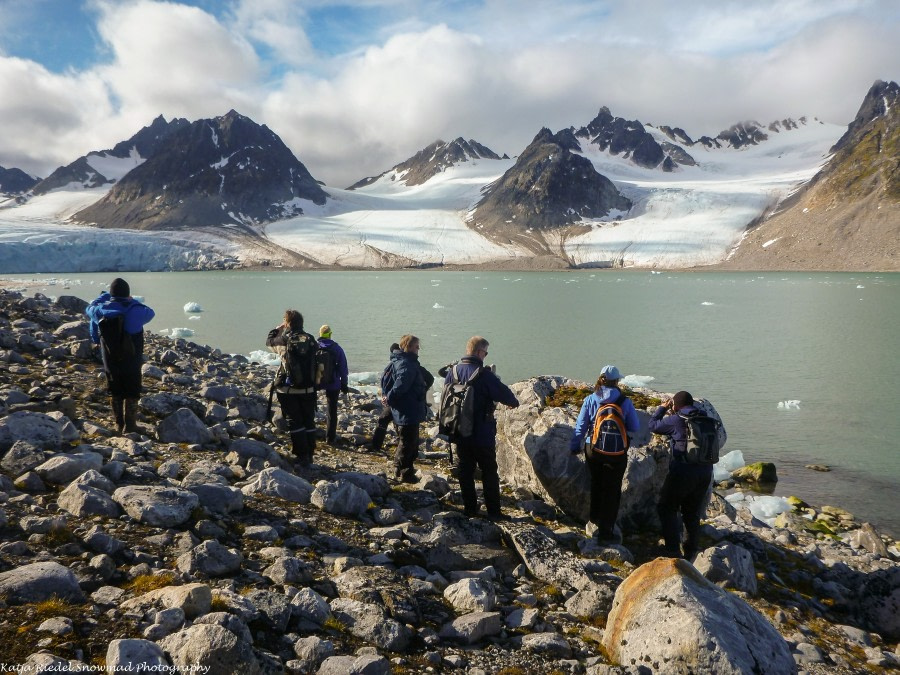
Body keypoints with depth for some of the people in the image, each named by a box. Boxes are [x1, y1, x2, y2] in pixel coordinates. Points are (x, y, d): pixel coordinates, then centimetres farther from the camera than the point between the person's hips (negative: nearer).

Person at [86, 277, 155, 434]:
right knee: (132, 392, 6)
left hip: (110, 360, 3)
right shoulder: (135, 310, -14)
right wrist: (132, 301, 14)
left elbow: (89, 309, 17)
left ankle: (119, 424, 19)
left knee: (115, 392, 15)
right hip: (131, 361, -3)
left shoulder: (102, 310, -5)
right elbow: (150, 313, 6)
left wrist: (104, 296, 29)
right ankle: (129, 424, 6)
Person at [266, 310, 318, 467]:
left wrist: (278, 328, 26)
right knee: (309, 421, 13)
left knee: (294, 422, 2)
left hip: (289, 389, -3)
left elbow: (269, 342, 12)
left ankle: (302, 456, -1)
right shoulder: (310, 339, 1)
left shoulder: (284, 339, -9)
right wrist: (314, 383, 12)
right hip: (308, 388, 4)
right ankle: (309, 455, 18)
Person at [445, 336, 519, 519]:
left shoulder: (452, 371, 0)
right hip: (482, 434, -5)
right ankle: (493, 511, 12)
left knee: (465, 471, 13)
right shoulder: (484, 374, -18)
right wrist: (514, 402, 8)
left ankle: (470, 509, 18)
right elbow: (503, 393, -13)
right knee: (489, 472, 8)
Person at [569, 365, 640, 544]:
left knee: (596, 485, 23)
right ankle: (605, 532, 12)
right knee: (612, 491, 8)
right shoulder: (625, 402, -11)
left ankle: (596, 519, 40)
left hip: (593, 451, 3)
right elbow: (635, 428, -3)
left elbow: (580, 426, -2)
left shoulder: (590, 400, -6)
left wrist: (574, 447, 10)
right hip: (617, 453, -2)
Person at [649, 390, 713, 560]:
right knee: (693, 513, 17)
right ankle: (691, 552, 22)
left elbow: (653, 425, -1)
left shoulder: (677, 420, -13)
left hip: (683, 473, -6)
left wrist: (663, 408, 14)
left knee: (666, 509, 7)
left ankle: (673, 551, 1)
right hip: (705, 472, 7)